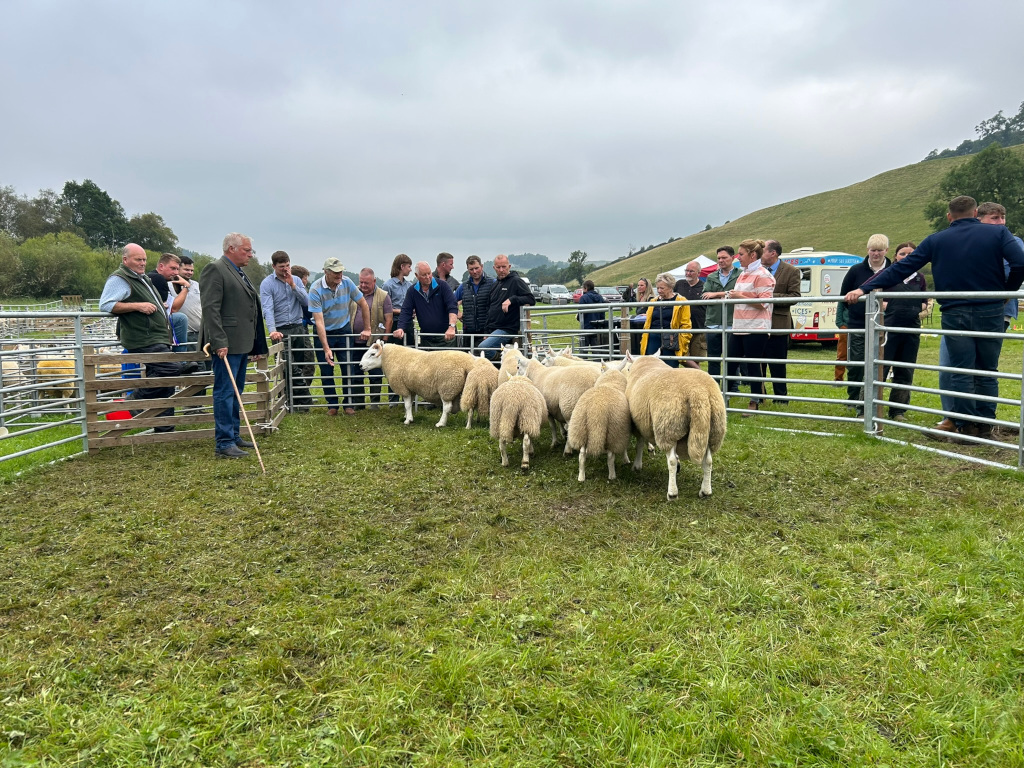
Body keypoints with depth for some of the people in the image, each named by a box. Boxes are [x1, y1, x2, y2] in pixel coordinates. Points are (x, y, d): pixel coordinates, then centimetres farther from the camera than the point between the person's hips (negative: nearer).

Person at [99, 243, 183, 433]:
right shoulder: (119, 279, -7)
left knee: (163, 385, 8)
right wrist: (138, 306, -21)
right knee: (172, 368, -24)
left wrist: (157, 307, 23)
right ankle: (133, 401, -10)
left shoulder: (142, 278, 23)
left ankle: (164, 430, 12)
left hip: (158, 339, 10)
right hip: (144, 340, -10)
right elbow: (105, 305, -19)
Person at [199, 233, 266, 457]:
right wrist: (219, 342, -23)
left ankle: (234, 436, 25)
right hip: (227, 345, -10)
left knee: (235, 392, 15)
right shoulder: (215, 270, -10)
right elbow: (210, 309, -17)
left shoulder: (239, 273, 19)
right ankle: (224, 444, -3)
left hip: (242, 344, 10)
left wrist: (257, 344, 19)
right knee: (225, 393, -6)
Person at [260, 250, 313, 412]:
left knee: (307, 365, 6)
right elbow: (267, 309, -15)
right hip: (281, 331, -4)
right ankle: (303, 400, 6)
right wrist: (272, 330, -28)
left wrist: (293, 285, -11)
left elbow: (306, 302, 0)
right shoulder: (267, 283, -4)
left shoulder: (296, 280, 9)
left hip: (298, 328, 4)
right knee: (290, 368, -5)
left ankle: (302, 397, 20)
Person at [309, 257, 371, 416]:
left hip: (344, 330, 2)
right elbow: (319, 321, -24)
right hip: (324, 332, -2)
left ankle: (348, 403, 12)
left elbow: (363, 305, 1)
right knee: (326, 371, 2)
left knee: (348, 368, 0)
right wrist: (326, 349, -28)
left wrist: (367, 329, 1)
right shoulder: (316, 290, -21)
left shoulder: (347, 283, -12)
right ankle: (332, 404, 14)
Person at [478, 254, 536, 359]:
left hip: (507, 329, -8)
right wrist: (487, 332, 18)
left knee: (483, 347, -27)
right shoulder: (495, 284, 19)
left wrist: (512, 299, -23)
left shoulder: (516, 281, -3)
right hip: (492, 330, 8)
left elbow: (531, 299, -12)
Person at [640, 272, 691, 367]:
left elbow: (685, 326, -3)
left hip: (670, 342, -5)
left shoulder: (681, 302, 0)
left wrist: (682, 345, -11)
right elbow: (647, 324, 18)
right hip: (653, 341, 5)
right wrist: (643, 342, 10)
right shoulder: (654, 302, 16)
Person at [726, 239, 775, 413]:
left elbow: (763, 303, -17)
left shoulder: (762, 275, -10)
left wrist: (739, 296, -17)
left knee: (752, 365, 0)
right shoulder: (742, 274, 16)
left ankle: (754, 402, 12)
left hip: (755, 329, -8)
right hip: (739, 327, 8)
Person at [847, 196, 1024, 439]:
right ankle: (984, 426, 15)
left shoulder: (936, 241, 3)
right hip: (990, 312, 0)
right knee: (987, 372, 11)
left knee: (962, 372, 5)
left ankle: (966, 427, 7)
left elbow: (900, 269, -1)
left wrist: (865, 289, 0)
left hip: (955, 313, 0)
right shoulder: (998, 233, 1)